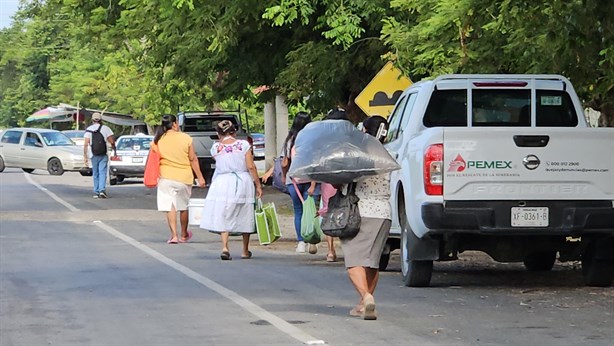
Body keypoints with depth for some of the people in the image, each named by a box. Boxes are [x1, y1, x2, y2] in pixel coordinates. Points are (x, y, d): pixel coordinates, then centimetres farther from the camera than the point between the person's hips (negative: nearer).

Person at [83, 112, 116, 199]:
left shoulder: (88, 129, 1)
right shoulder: (105, 128, 0)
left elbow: (86, 144, -5)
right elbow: (112, 141, -2)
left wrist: (85, 156, -2)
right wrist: (114, 150, 13)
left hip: (93, 155, 1)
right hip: (103, 155, -1)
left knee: (95, 174, 11)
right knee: (102, 173, -4)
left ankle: (96, 192, 10)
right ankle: (102, 190, -20)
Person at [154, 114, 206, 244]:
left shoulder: (158, 140, -1)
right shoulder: (186, 138, -5)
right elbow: (193, 159, -2)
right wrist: (200, 177, 4)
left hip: (165, 176, 0)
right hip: (184, 177, 0)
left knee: (170, 206, -1)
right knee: (183, 206, 15)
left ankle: (174, 235, -12)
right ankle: (184, 235, 28)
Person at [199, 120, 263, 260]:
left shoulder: (216, 148, -1)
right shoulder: (243, 144, -3)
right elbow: (251, 166, -5)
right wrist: (258, 185, 1)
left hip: (223, 183, -1)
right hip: (243, 181, 1)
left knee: (224, 217, 0)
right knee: (244, 217, 12)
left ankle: (225, 247, -19)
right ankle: (245, 251, 21)